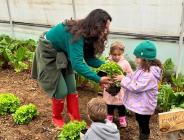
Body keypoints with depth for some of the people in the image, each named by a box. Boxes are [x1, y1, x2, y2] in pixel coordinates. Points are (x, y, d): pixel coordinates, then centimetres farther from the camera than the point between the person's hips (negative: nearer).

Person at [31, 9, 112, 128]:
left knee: (72, 88, 4)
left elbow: (89, 58, -7)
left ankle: (76, 120, 15)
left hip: (63, 55, 8)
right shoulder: (76, 34, -36)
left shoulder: (87, 34, -10)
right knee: (61, 90, -5)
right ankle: (56, 118, 20)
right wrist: (98, 79, -42)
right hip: (48, 54, -8)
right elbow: (77, 63, -43)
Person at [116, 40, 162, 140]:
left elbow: (136, 87, -30)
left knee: (144, 125, 10)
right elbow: (133, 79, 10)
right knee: (140, 123, 27)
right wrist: (124, 78, -7)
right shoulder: (143, 69, 1)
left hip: (144, 106, -10)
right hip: (139, 104, 10)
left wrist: (123, 79, -22)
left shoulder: (149, 74, -30)